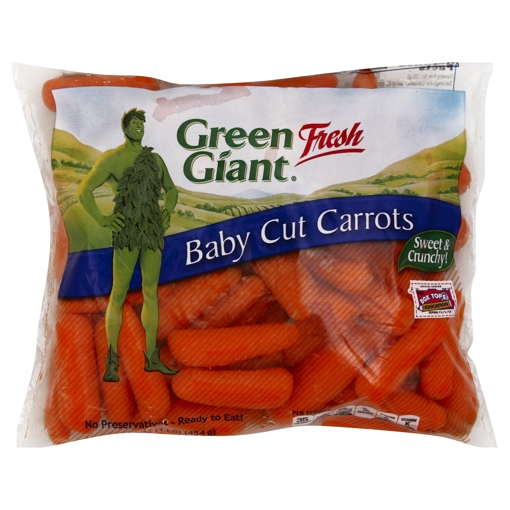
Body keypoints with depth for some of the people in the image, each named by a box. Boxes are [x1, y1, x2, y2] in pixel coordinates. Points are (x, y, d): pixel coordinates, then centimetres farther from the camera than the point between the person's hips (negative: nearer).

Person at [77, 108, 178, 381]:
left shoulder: (155, 159, 15)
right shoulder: (111, 158, 0)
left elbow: (171, 190, 27)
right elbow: (83, 191, -4)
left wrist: (167, 213, 12)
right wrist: (102, 220, -9)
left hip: (153, 232, 5)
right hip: (126, 233, -5)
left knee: (151, 291, 6)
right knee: (119, 292, -5)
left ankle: (152, 358, 14)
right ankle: (112, 362, 3)